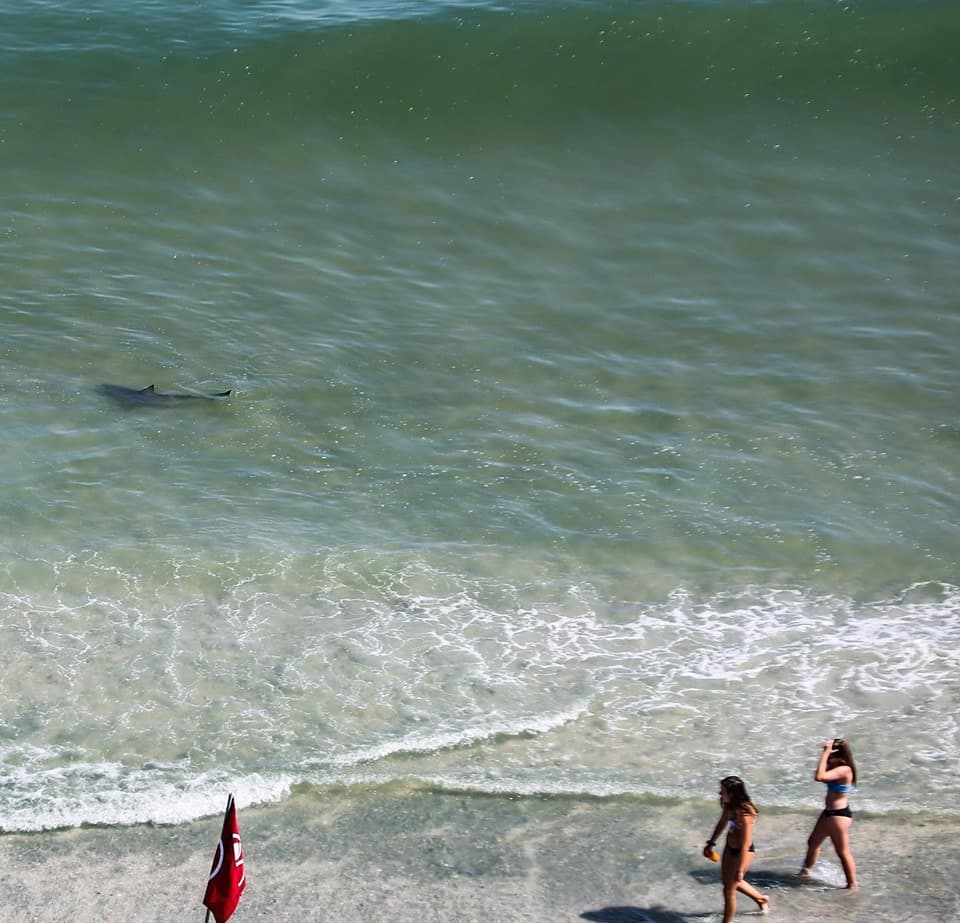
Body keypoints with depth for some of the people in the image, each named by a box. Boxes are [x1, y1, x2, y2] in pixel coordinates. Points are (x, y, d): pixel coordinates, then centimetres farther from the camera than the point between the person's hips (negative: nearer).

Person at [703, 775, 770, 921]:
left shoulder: (744, 813, -33)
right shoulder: (729, 805, -10)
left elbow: (745, 843, -28)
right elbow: (722, 823, 10)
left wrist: (740, 869, -23)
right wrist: (711, 843, 19)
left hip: (743, 852, -9)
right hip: (730, 847, 9)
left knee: (729, 889, 6)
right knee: (727, 880, 27)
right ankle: (761, 899, 49)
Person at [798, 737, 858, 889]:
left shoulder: (844, 770, -28)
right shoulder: (837, 767, 2)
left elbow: (819, 776, -38)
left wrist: (825, 753, -33)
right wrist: (826, 753, -5)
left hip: (839, 815, -10)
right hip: (828, 813, 10)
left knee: (843, 852, 3)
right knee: (813, 842, 24)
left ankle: (852, 885, 15)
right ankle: (805, 871, 42)